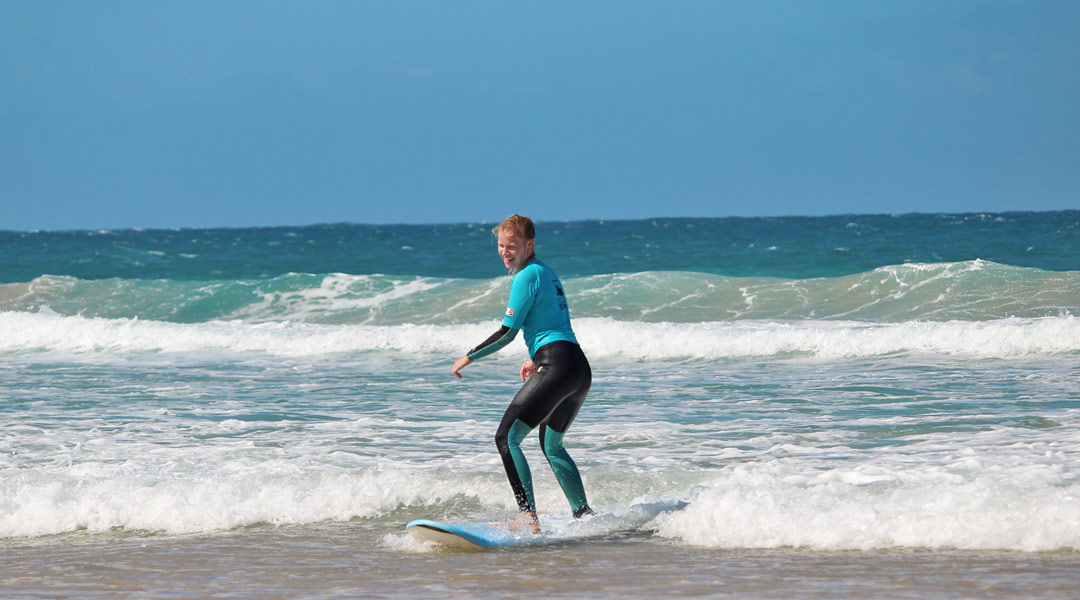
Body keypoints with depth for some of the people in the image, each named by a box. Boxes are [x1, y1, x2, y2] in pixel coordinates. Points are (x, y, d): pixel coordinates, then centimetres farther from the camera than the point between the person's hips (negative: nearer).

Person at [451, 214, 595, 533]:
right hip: (581, 370, 10)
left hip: (556, 368, -10)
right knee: (551, 445, 26)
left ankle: (528, 518, -27)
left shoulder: (527, 276, -7)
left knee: (507, 438, -14)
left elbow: (507, 332, -9)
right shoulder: (546, 272, 21)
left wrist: (468, 358, 1)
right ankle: (584, 515, 29)